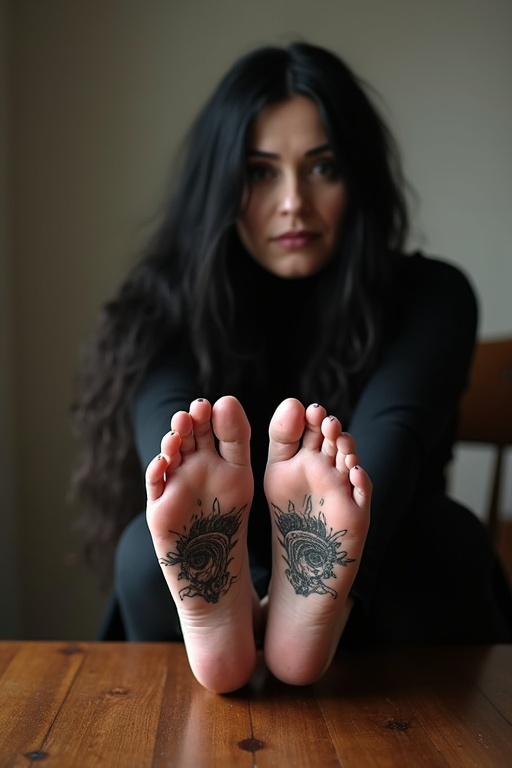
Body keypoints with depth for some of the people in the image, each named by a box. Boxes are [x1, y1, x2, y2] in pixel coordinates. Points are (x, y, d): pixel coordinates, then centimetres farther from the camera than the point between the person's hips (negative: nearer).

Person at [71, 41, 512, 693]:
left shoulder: (430, 296, -3)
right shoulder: (168, 303, -2)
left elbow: (391, 433, -23)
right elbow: (167, 426, -23)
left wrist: (329, 583, -44)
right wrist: (211, 573, -45)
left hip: (366, 593, 1)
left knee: (444, 538, -31)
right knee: (147, 551, -30)